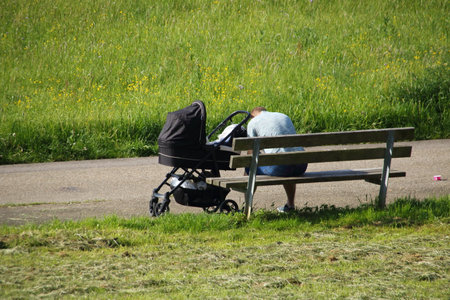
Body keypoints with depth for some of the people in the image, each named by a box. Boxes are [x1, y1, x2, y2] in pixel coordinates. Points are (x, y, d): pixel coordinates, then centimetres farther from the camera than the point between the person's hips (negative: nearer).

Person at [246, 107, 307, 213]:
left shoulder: (253, 123, 10)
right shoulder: (285, 117, 26)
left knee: (250, 169, 19)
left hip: (280, 166, -5)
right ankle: (290, 204, 42)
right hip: (301, 166, 6)